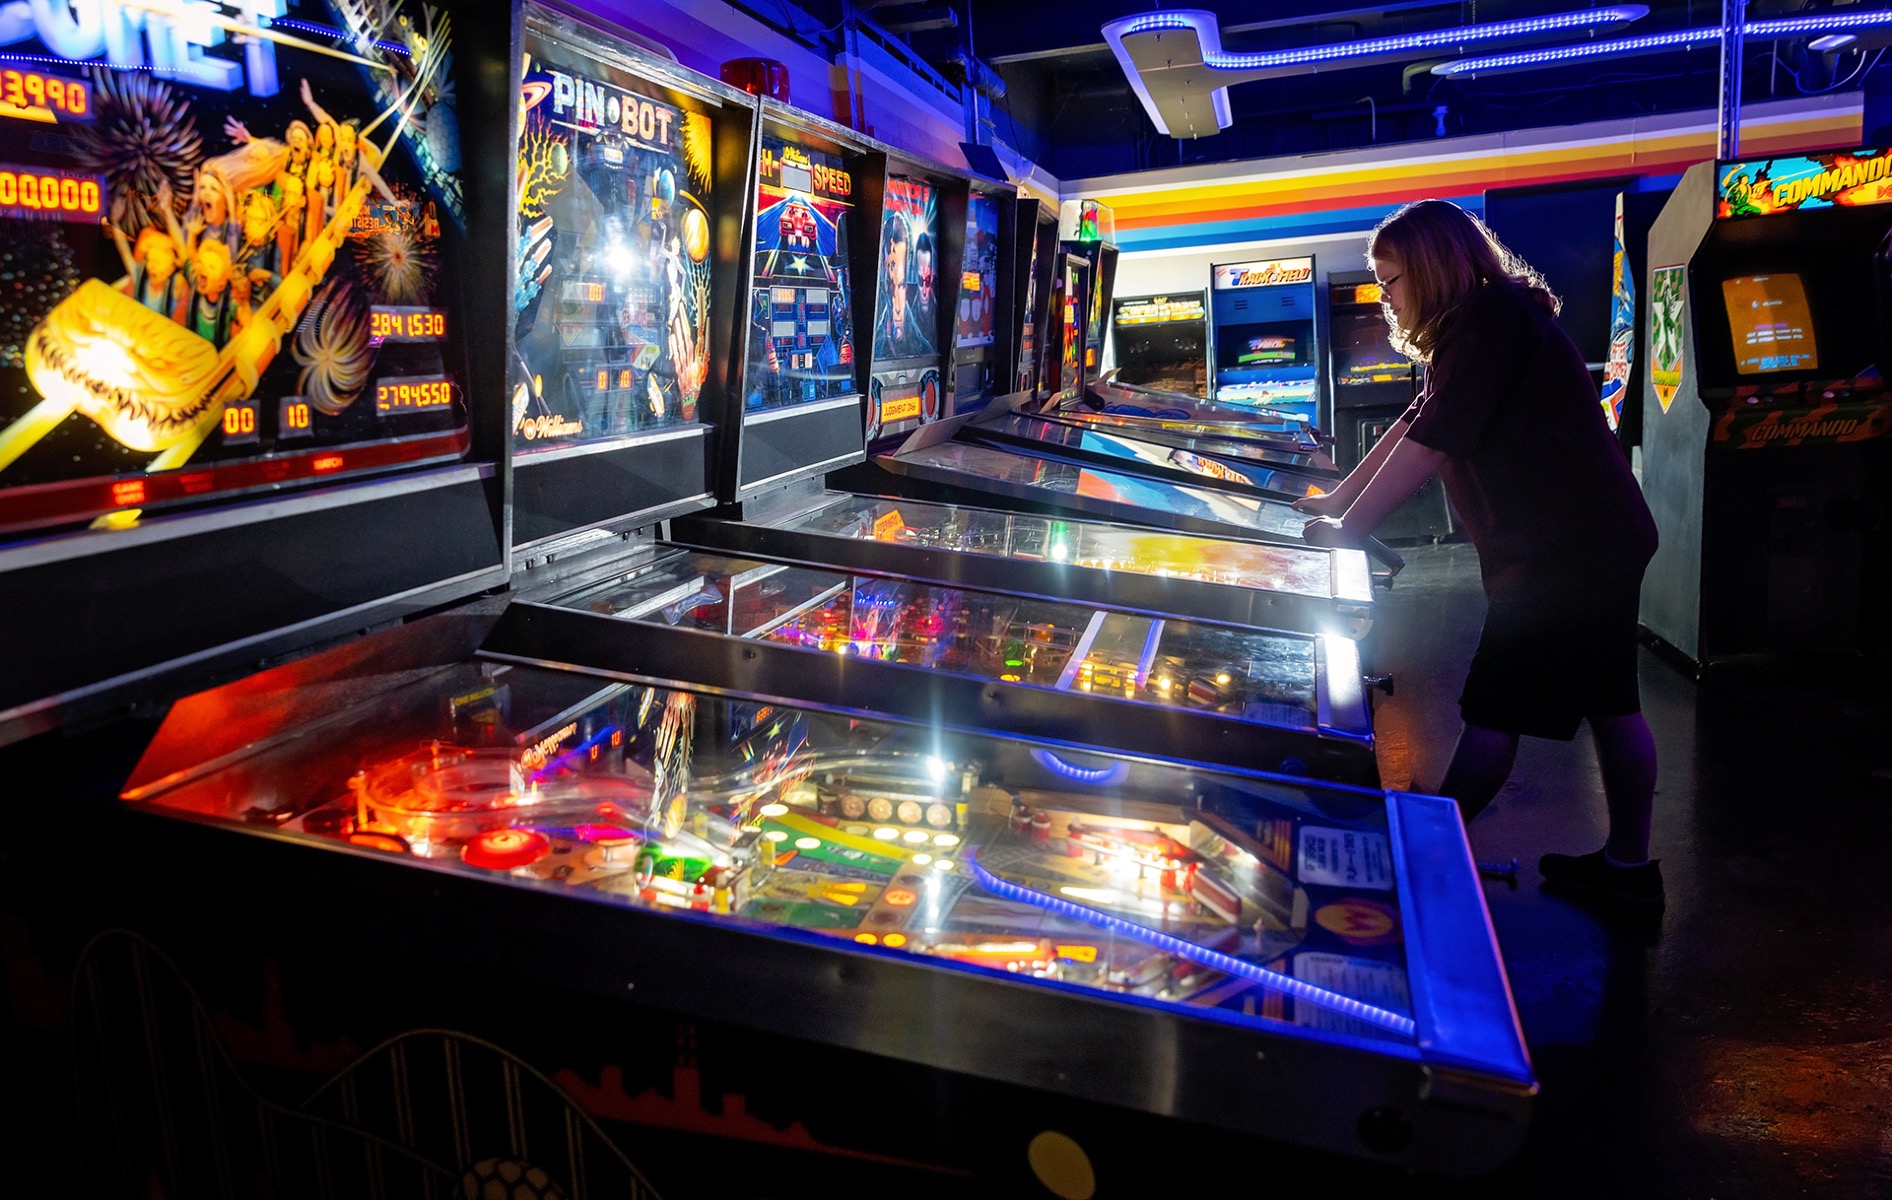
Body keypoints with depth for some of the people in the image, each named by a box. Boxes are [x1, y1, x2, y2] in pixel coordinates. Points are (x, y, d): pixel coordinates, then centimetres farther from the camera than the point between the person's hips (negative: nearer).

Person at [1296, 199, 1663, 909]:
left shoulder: (1491, 319, -17)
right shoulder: (1490, 316, 15)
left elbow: (1428, 444, -21)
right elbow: (1412, 426, 16)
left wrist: (1347, 530, -15)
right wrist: (1334, 501, 13)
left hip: (1562, 553, -10)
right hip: (1602, 539, 10)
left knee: (1494, 710, -3)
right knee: (1608, 702, 15)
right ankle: (1628, 865, 26)